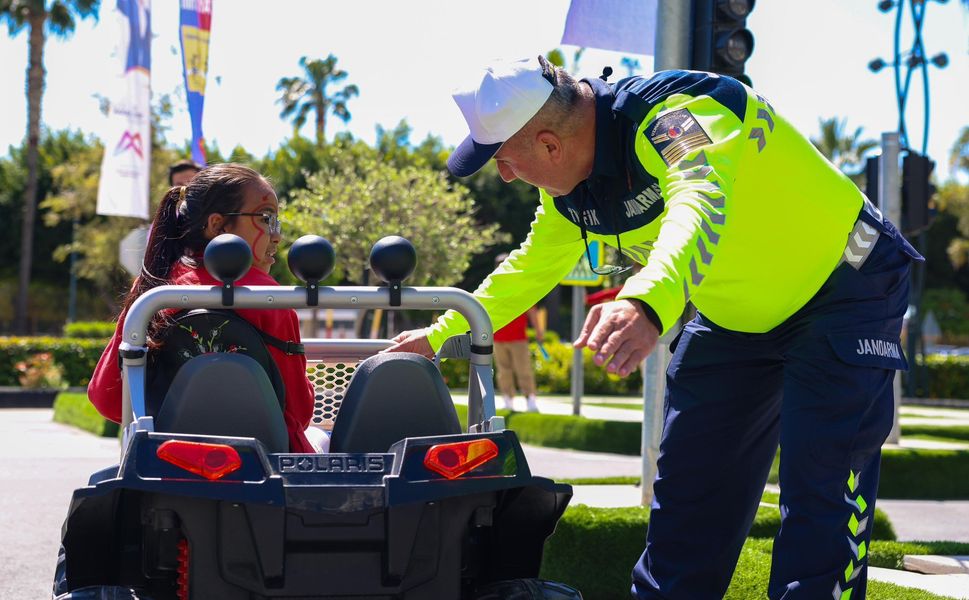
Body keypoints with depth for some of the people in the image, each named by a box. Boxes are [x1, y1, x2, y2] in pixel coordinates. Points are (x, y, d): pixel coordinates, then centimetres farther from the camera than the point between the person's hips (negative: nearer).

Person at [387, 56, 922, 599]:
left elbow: (699, 207, -53)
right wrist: (439, 335, 13)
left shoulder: (674, 115, -33)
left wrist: (647, 305, -71)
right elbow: (530, 269, 13)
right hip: (737, 318, 8)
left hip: (844, 286, -8)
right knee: (687, 487, 9)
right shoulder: (571, 189, -6)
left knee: (822, 489, -19)